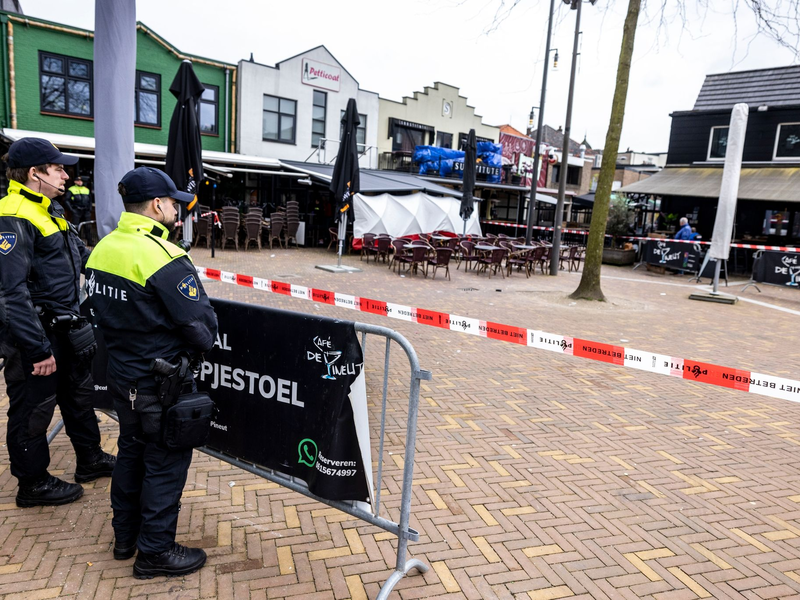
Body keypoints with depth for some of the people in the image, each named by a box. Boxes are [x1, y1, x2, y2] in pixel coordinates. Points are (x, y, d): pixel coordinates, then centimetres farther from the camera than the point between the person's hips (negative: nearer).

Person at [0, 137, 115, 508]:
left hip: (65, 328, 10)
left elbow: (81, 254, 24)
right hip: (36, 334, -10)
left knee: (79, 393, 21)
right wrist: (38, 349, -26)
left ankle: (90, 459, 38)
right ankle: (33, 484, 24)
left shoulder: (49, 210, 10)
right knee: (34, 410, 6)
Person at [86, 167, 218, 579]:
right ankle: (155, 552, 22)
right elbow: (200, 323, -21)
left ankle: (125, 535, 39)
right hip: (161, 383, -8)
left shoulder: (102, 249, 2)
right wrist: (199, 346, -1)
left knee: (132, 450, 23)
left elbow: (101, 310, 9)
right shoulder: (163, 257, -23)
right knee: (165, 462, 7)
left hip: (120, 374, 8)